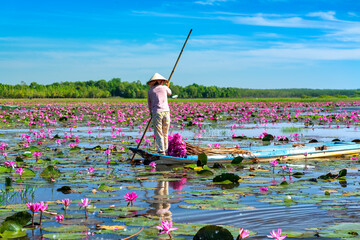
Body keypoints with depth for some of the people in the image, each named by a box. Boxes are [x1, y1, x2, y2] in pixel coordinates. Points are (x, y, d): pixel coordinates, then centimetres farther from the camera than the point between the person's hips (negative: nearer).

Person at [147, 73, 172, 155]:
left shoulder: (150, 91, 10)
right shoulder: (164, 87, 11)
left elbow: (149, 104, 17)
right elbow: (169, 93, 34)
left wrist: (151, 112, 33)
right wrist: (168, 86, 55)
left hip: (156, 112, -1)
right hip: (166, 111, 2)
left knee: (158, 133, -1)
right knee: (165, 133, 11)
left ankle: (161, 151, -9)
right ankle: (165, 150, 12)